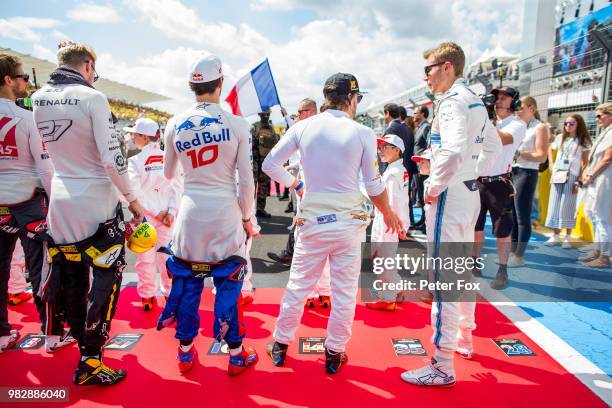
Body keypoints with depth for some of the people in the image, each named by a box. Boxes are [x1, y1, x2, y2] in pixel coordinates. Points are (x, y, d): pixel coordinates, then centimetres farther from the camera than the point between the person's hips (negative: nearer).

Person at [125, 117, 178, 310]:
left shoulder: (135, 161, -10)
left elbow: (135, 193, -15)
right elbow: (176, 187, -4)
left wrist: (156, 212, -9)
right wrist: (171, 211, -6)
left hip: (145, 215, -3)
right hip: (167, 214, 3)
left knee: (145, 257, 8)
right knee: (166, 255, 12)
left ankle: (147, 296, 18)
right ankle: (171, 293, 21)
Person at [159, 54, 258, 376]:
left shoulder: (175, 125, -2)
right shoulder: (237, 124, -9)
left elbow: (168, 174, 12)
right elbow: (246, 181, -7)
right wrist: (247, 218, 6)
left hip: (190, 215, 3)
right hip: (226, 215, -2)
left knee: (187, 283, 15)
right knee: (229, 283, 10)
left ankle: (185, 352, 30)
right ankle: (236, 355, 23)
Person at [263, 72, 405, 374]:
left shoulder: (303, 127, -1)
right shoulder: (363, 133, -5)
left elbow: (269, 164, 1)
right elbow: (374, 185, 0)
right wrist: (388, 213, 17)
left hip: (311, 221, 2)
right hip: (348, 222, -2)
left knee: (298, 286, 14)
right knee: (344, 291, 11)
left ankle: (280, 346, 28)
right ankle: (334, 354, 23)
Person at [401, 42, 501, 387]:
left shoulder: (452, 100, -16)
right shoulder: (476, 101, 14)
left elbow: (453, 150, -33)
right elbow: (493, 146, 24)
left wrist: (435, 186, -20)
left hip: (450, 194, -10)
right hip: (470, 192, 10)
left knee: (442, 278, -5)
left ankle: (443, 366, 4)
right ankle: (465, 337, 39)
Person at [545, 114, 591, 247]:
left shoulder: (583, 141, 0)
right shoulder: (560, 137, 10)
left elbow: (585, 163, -2)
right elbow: (550, 149, 27)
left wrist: (580, 181, -10)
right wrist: (551, 164, 12)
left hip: (571, 177, -4)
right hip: (557, 176, 4)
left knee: (568, 207, -2)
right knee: (554, 206, 4)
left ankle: (568, 238, 7)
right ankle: (555, 236, 12)